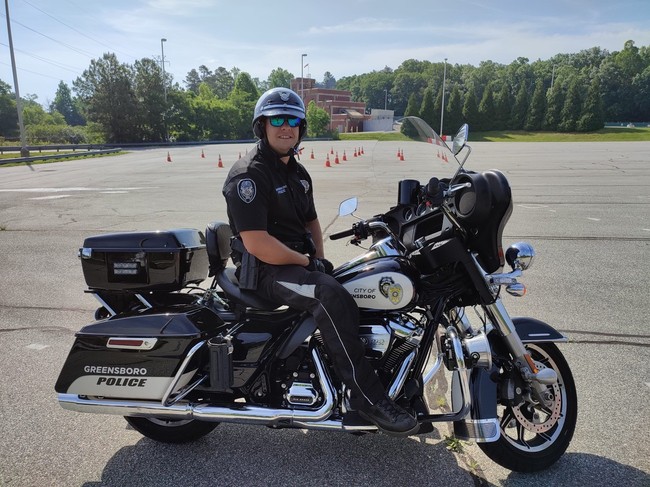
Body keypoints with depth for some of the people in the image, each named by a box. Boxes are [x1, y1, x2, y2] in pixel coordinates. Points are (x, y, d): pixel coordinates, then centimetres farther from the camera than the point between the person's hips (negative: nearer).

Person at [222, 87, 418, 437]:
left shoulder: (297, 172, 16)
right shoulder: (247, 175, -13)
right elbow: (256, 243, -23)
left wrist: (320, 258, 7)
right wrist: (306, 262, -16)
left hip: (300, 260, 9)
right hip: (265, 270, -9)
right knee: (330, 295, -33)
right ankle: (368, 397, -25)